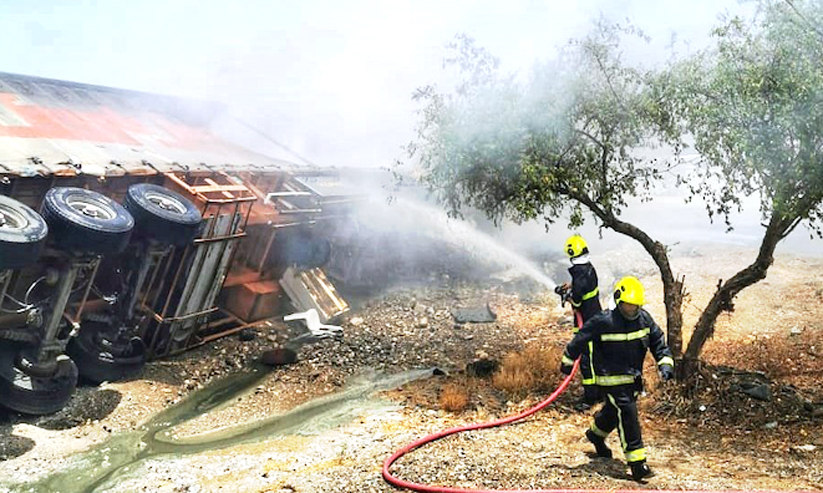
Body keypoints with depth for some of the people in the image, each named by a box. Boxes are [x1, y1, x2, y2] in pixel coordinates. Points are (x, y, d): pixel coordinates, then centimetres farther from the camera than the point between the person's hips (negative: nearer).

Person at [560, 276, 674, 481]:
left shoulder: (644, 319, -3)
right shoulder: (604, 322, -21)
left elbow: (658, 342, 7)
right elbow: (580, 339, -10)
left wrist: (665, 363, -7)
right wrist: (567, 361, -1)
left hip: (633, 378, 7)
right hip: (611, 379, -7)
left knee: (614, 411, 23)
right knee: (628, 415, -14)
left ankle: (596, 434, 53)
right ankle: (637, 463, -9)